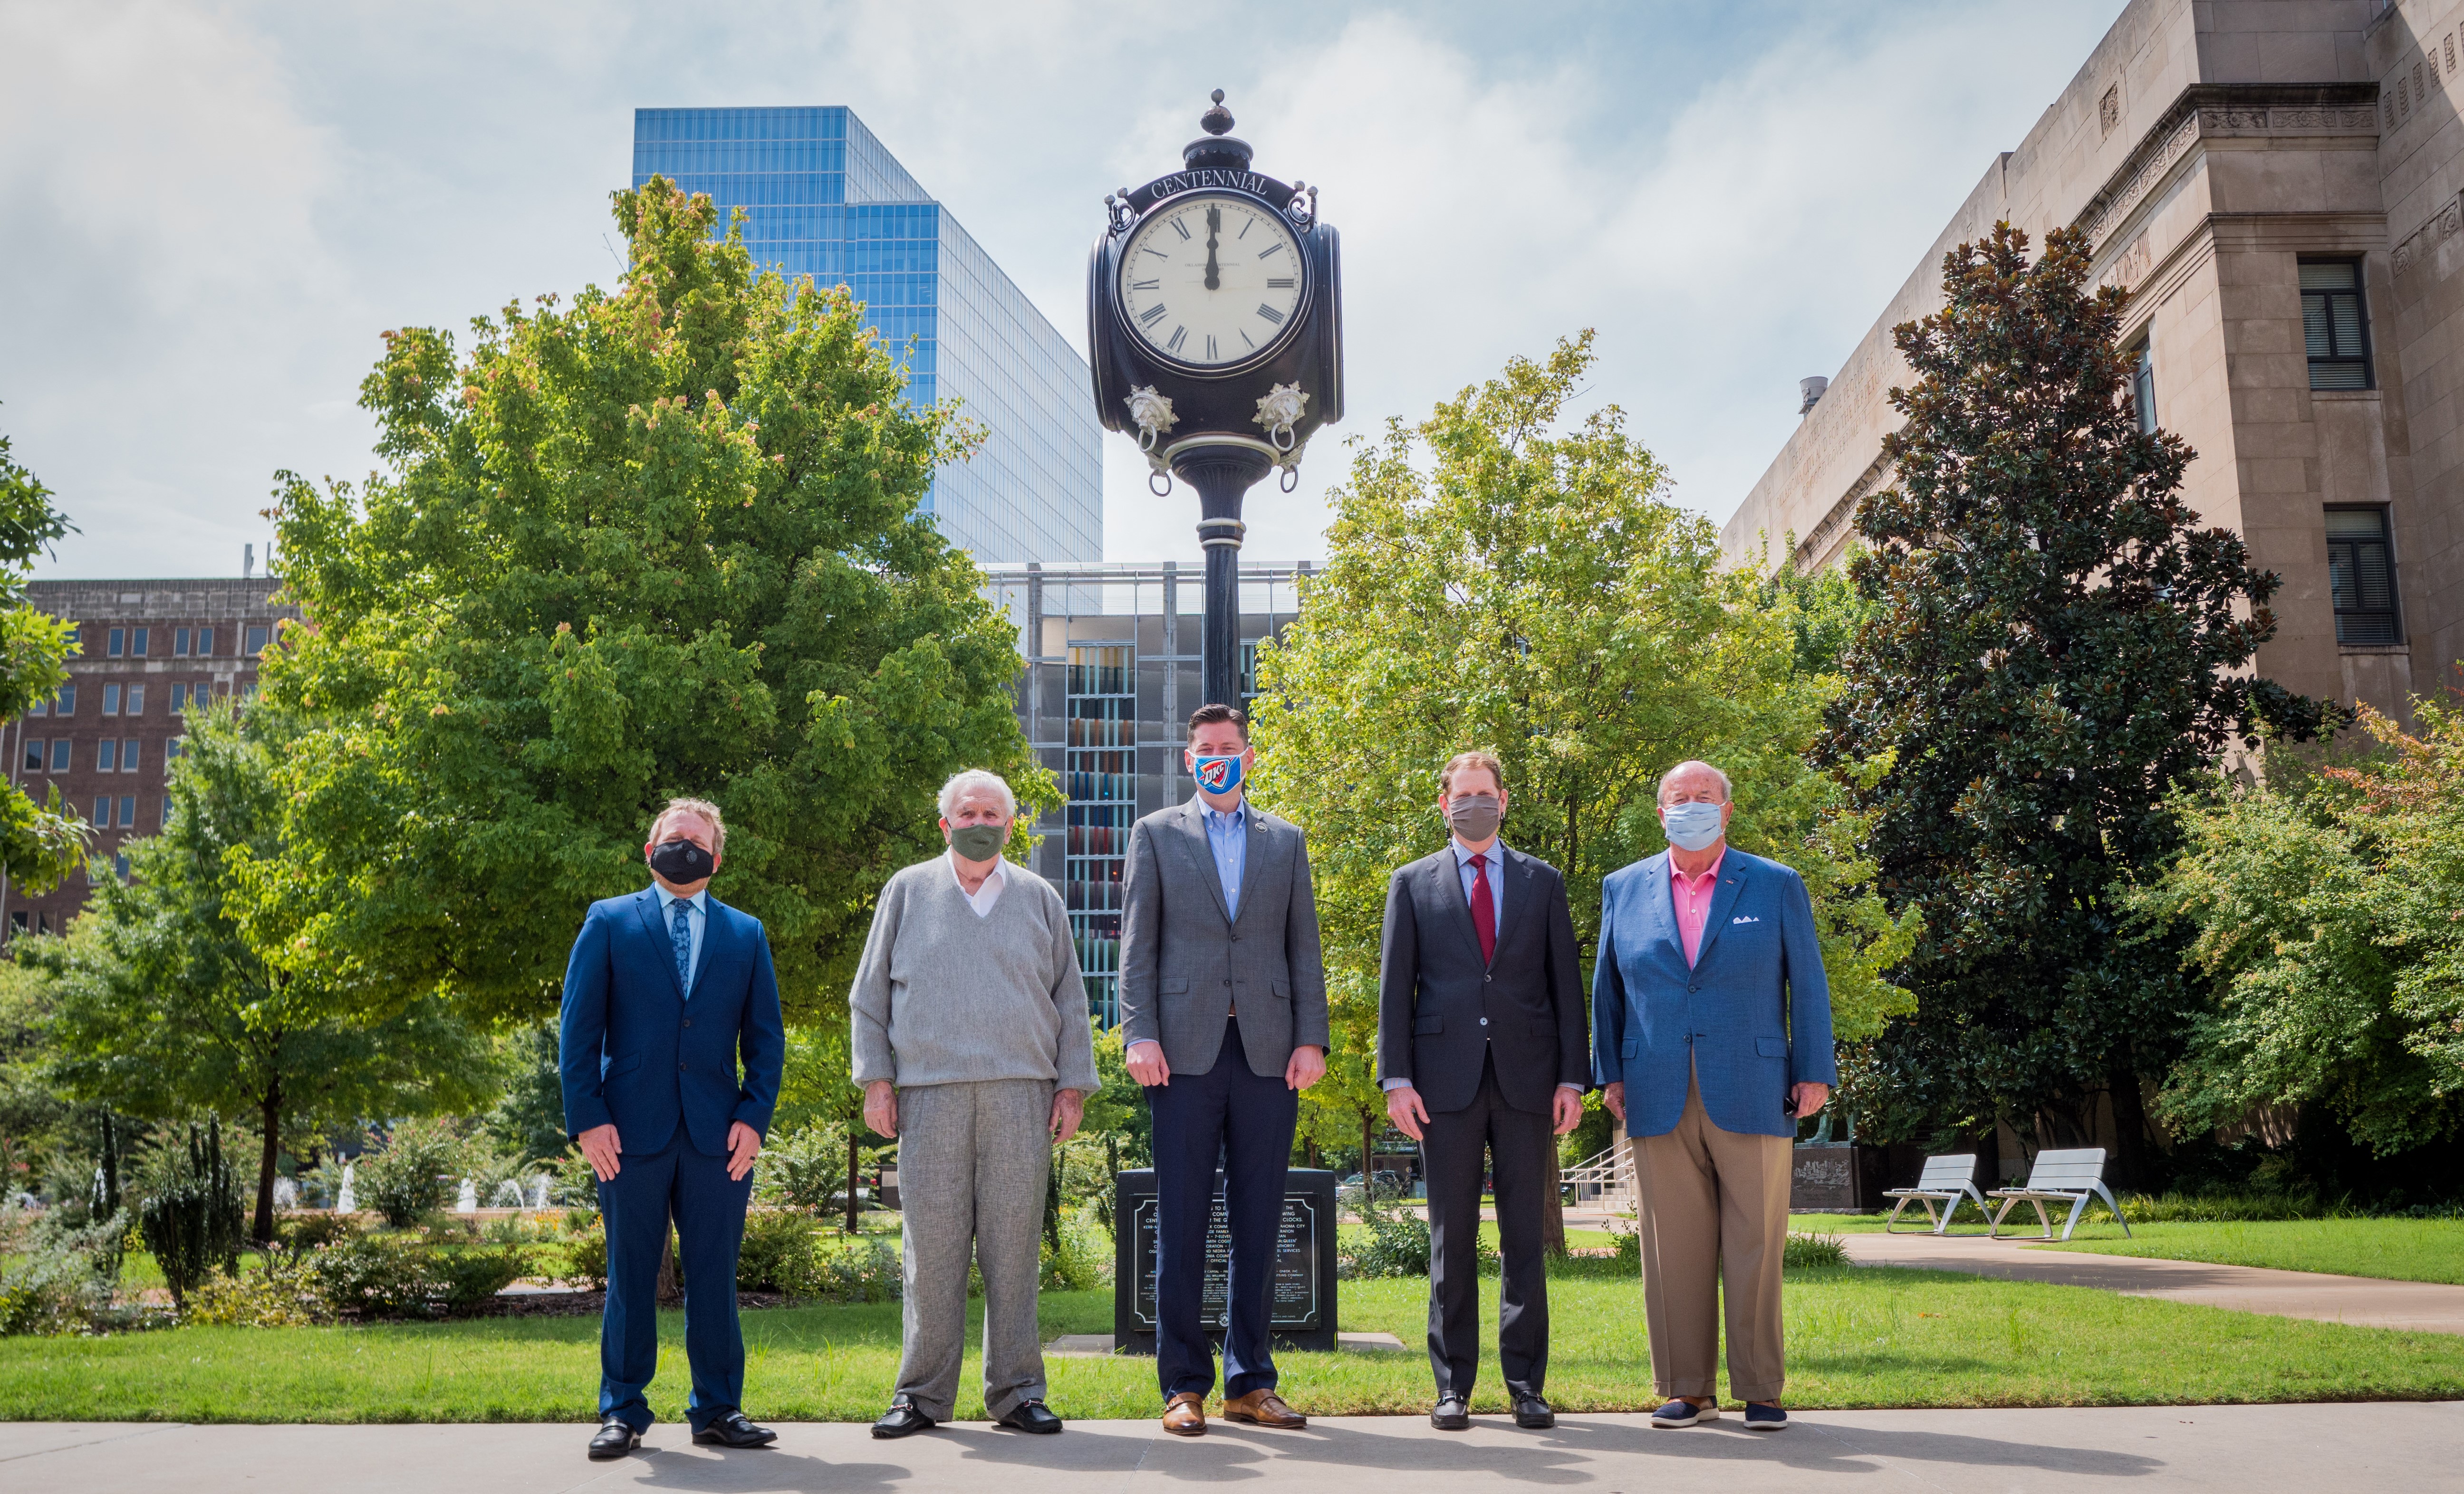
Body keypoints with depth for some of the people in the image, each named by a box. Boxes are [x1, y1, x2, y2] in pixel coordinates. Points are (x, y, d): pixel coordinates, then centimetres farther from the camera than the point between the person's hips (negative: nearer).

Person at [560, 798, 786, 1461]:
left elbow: (765, 1037, 10)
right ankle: (622, 1412, 14)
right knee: (631, 1275, 4)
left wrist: (754, 1118, -1)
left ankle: (718, 1409, 14)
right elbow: (578, 1030, 2)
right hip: (632, 1132, -2)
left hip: (717, 1134, 2)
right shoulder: (608, 923, 7)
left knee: (714, 1275, 5)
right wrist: (586, 1120, -6)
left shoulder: (746, 935, 13)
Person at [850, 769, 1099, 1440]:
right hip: (929, 1092, -1)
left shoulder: (1040, 899, 15)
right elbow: (871, 994, 11)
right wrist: (876, 1077, 2)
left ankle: (1016, 1391, 9)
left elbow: (1069, 1001, 15)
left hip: (1020, 1094, 1)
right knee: (932, 1243, -1)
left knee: (1015, 1241, 0)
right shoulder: (908, 892, 12)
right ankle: (923, 1394, 8)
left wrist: (1073, 1084, 6)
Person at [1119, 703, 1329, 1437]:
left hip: (1267, 1049, 2)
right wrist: (1140, 1034, -6)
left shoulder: (1286, 840, 16)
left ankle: (1250, 1382, 14)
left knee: (1259, 1221, 5)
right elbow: (1138, 942, 5)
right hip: (1187, 1049, -2)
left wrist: (1312, 1039, 1)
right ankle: (1184, 1384, 7)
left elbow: (1304, 947, 11)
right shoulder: (1156, 833, 11)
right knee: (1182, 1220, -1)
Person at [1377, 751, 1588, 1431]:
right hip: (1447, 1080, -1)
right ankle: (1453, 1386, 10)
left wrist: (1573, 1077, 0)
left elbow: (1566, 984, 8)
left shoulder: (1543, 881, 12)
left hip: (1526, 1079, 1)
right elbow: (1395, 987, 5)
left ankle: (1527, 1384, 11)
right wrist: (1397, 1079, -4)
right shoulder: (1412, 884, 10)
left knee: (1525, 1235, 4)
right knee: (1452, 1236, 3)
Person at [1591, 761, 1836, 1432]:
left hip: (1752, 1098, -1)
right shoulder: (1624, 890, 12)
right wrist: (1610, 1072, 9)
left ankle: (1760, 1391, 10)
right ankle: (1686, 1390, 13)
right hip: (1660, 1100, 2)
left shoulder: (1777, 887, 8)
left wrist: (1815, 1073, 1)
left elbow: (1808, 985, 7)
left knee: (1755, 1247, 0)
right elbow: (1607, 987, 15)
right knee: (1674, 1249, 3)